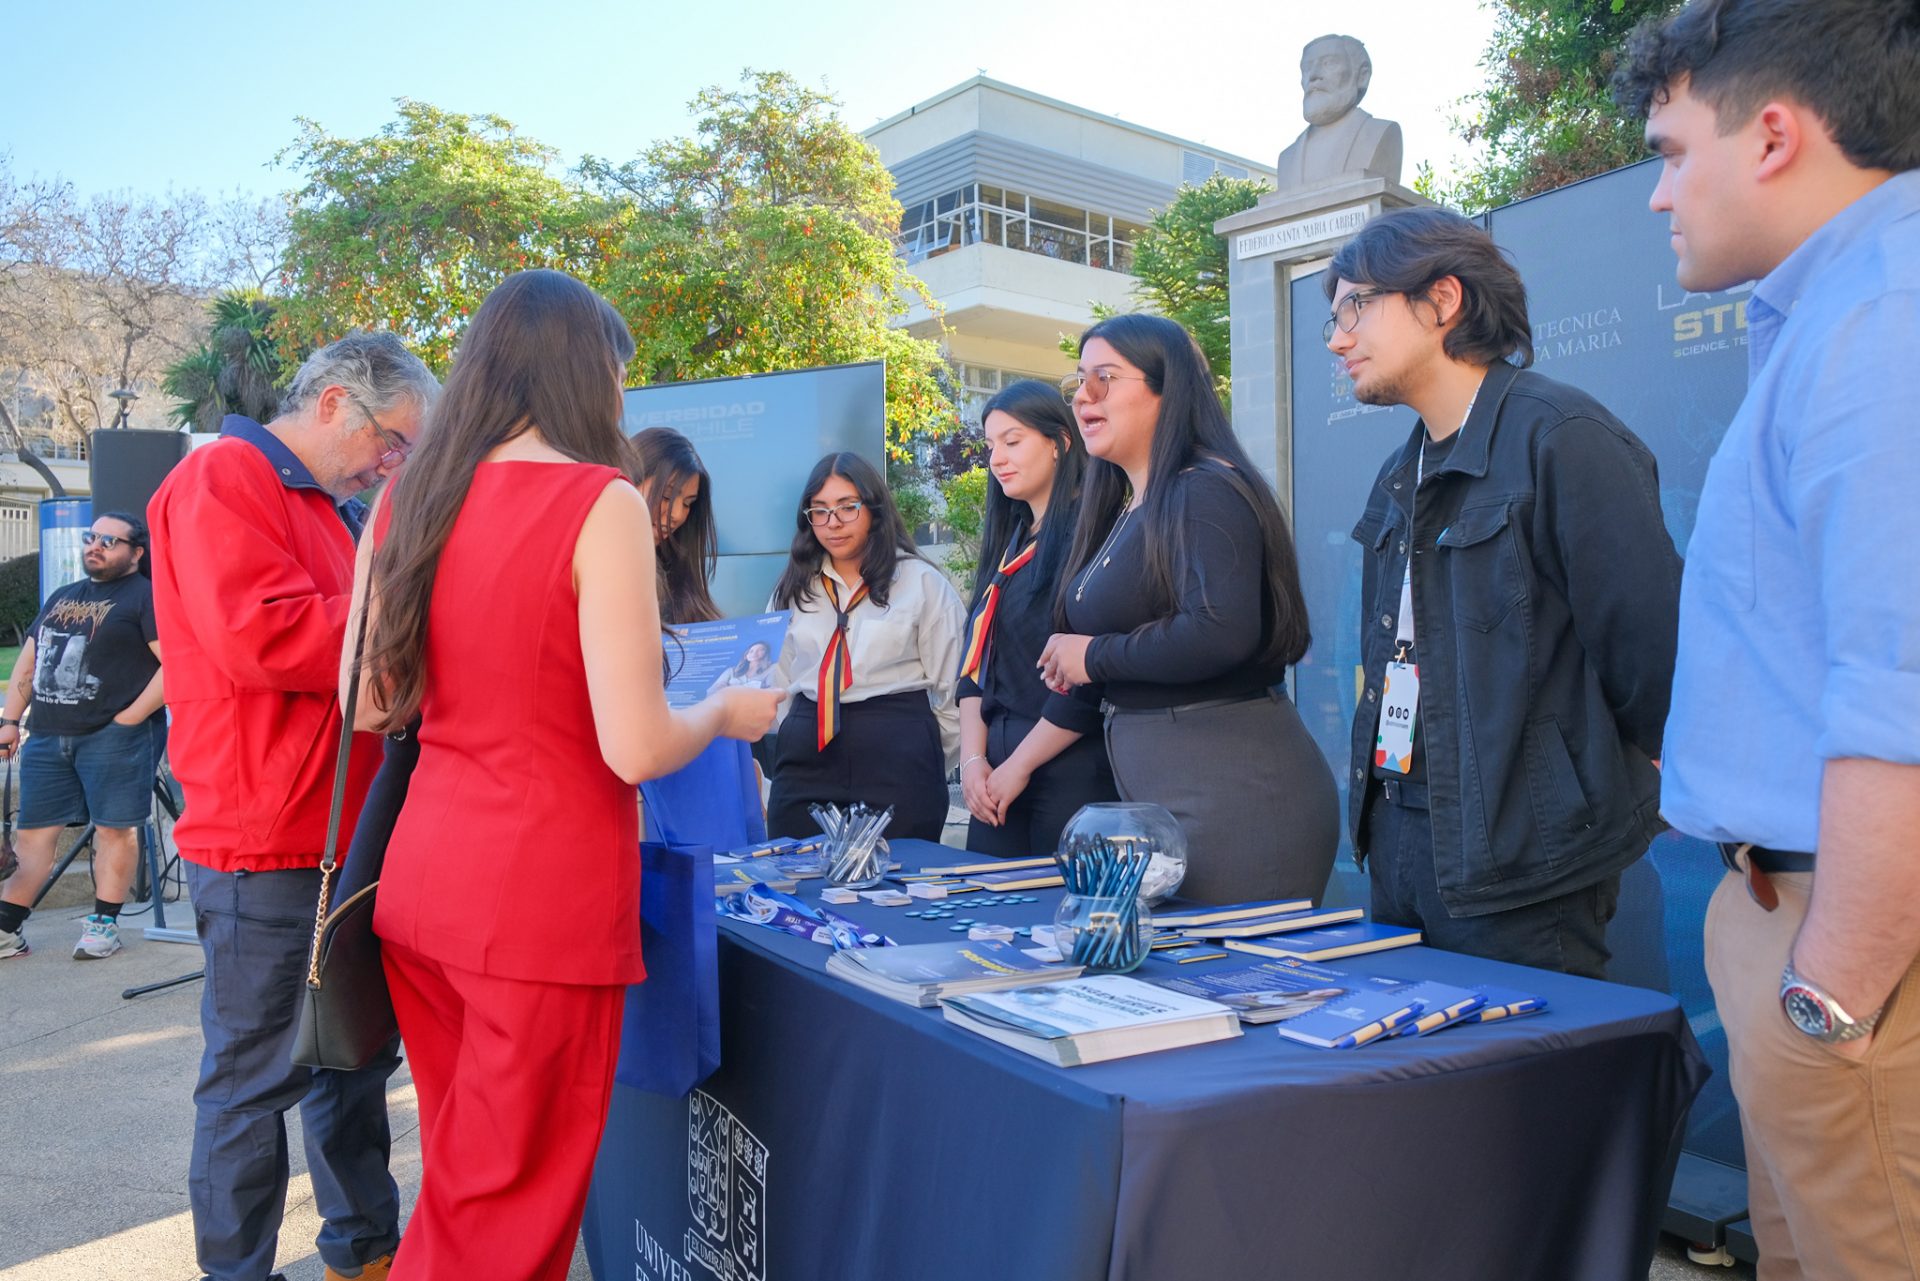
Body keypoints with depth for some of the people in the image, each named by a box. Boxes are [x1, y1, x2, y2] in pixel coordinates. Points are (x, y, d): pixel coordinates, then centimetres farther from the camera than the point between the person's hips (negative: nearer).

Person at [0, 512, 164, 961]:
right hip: (47, 738, 7)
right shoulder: (61, 598, 21)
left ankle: (103, 924, 6)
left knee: (115, 828, -2)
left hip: (114, 737, -7)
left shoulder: (146, 596, -2)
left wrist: (130, 717, -15)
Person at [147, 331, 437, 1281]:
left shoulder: (335, 509, 17)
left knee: (357, 1058, 19)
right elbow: (261, 638, -25)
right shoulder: (223, 480, -12)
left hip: (349, 837, 10)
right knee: (255, 1080, 4)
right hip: (265, 847, -10)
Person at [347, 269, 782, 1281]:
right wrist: (727, 713, 2)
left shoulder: (411, 498, 5)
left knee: (460, 1178, 24)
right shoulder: (601, 504, -14)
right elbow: (637, 748, -18)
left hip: (419, 881, 7)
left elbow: (370, 705, 12)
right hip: (543, 898, -7)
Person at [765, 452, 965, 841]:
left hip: (897, 757, -3)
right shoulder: (793, 588, 13)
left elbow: (951, 691, 3)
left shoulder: (922, 583, 0)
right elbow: (778, 681, 17)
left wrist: (936, 768, 9)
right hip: (807, 761, 3)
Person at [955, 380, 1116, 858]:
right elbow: (975, 657, 13)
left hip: (1072, 777, -7)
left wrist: (1018, 766, -12)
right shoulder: (1008, 542, 15)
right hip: (998, 781, 8)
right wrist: (972, 759, 0)